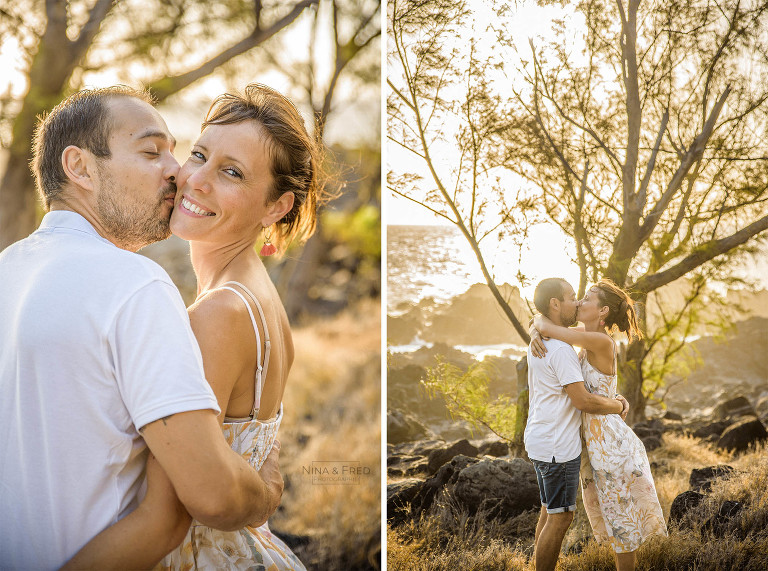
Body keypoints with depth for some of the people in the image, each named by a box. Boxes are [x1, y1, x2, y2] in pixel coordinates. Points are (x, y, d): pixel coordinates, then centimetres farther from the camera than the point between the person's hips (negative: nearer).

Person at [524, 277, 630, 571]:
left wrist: (611, 398, 7)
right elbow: (583, 401, -21)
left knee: (550, 512, 18)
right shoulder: (559, 349, -21)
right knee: (560, 517, -2)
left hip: (541, 441, 10)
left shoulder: (539, 342, 12)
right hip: (558, 447, -10)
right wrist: (618, 407, -5)